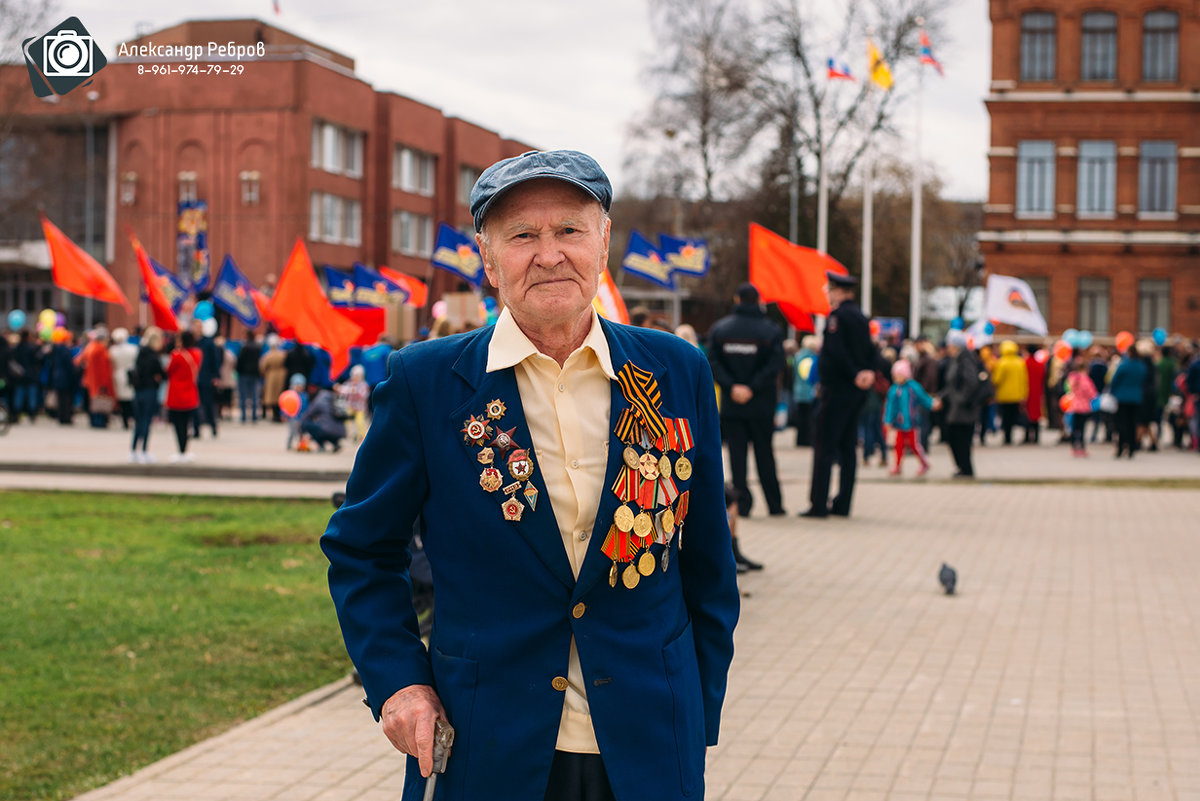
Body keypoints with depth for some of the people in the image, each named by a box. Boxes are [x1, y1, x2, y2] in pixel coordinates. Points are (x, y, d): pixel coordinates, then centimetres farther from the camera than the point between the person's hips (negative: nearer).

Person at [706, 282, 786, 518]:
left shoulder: (719, 329, 3)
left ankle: (742, 502, -2)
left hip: (731, 404, 1)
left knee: (736, 452, 4)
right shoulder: (771, 330, -3)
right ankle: (774, 504, 13)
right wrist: (752, 389, -13)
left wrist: (731, 387, -11)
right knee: (764, 453, 9)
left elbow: (713, 363, -6)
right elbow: (774, 365, -13)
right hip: (761, 405, -1)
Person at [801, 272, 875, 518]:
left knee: (824, 445, -6)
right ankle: (843, 504, 13)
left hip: (837, 389, -9)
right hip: (856, 393, 9)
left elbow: (836, 351, -21)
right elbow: (870, 351, 13)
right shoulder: (860, 316, 15)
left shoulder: (838, 316, -13)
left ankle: (819, 504, -9)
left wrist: (855, 374, -15)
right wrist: (868, 372, -1)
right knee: (847, 447, 11)